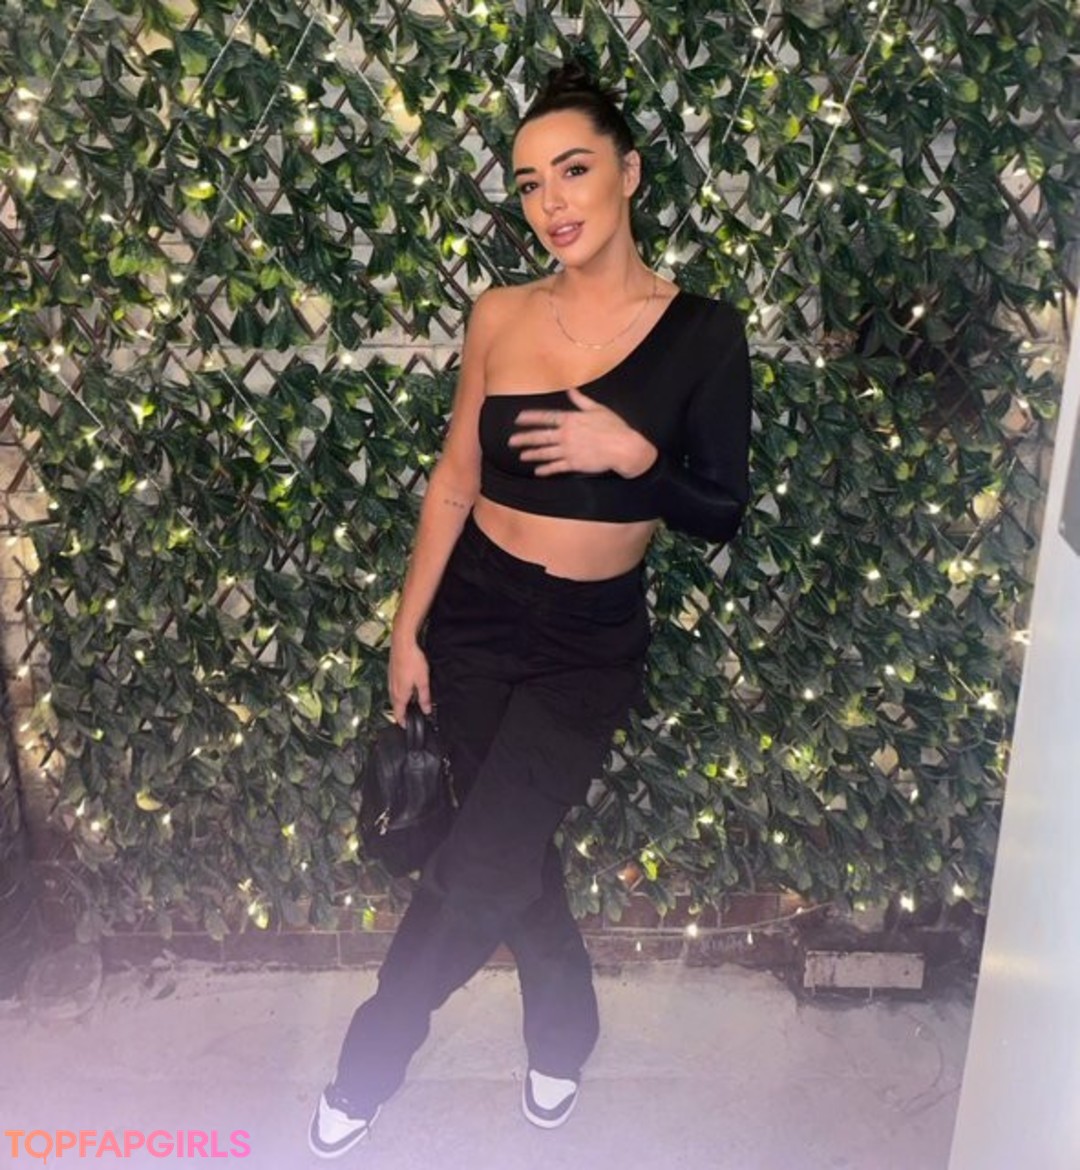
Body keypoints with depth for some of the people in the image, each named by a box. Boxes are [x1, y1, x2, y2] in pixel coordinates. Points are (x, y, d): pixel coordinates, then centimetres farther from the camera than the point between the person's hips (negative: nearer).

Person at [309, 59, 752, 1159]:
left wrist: (633, 455, -22)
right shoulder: (498, 315, -1)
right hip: (474, 615, 3)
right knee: (514, 854, 15)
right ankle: (565, 1030, 44)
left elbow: (721, 514, -4)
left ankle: (366, 1066, 26)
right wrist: (407, 628, 3)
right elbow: (454, 480, 3)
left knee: (476, 871, -3)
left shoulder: (701, 332, -8)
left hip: (590, 641, -2)